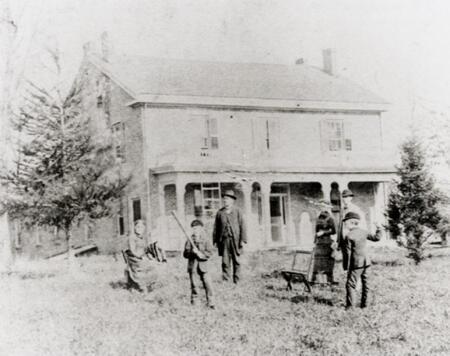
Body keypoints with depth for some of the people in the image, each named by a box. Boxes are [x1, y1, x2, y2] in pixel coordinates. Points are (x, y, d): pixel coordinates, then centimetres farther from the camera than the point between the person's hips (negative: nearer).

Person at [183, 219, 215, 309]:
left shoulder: (206, 241, 1)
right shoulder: (189, 241, 4)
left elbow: (209, 253, -6)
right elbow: (185, 254, -2)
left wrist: (200, 253, -20)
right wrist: (192, 252, -20)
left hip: (203, 265, -1)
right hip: (192, 265, 1)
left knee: (207, 284, -7)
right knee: (193, 284, 8)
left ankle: (210, 301, 0)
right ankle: (193, 299, 25)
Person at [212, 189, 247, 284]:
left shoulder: (237, 211, 4)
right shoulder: (220, 212, 8)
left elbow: (242, 226, 1)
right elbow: (216, 227, 9)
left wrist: (243, 240, -6)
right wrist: (215, 240, 5)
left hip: (235, 239, -1)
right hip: (224, 240, 1)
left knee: (236, 261, 3)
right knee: (225, 262, -1)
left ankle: (236, 281, 9)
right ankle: (225, 281, 3)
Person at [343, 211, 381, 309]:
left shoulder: (349, 236, -12)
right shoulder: (364, 232, 4)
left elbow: (348, 253, -11)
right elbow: (376, 238, 13)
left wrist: (347, 267, -6)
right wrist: (378, 230, 32)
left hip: (356, 264, -6)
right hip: (366, 262, 6)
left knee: (351, 284, -3)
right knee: (365, 283, 12)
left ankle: (349, 305, -8)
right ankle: (364, 304, 18)